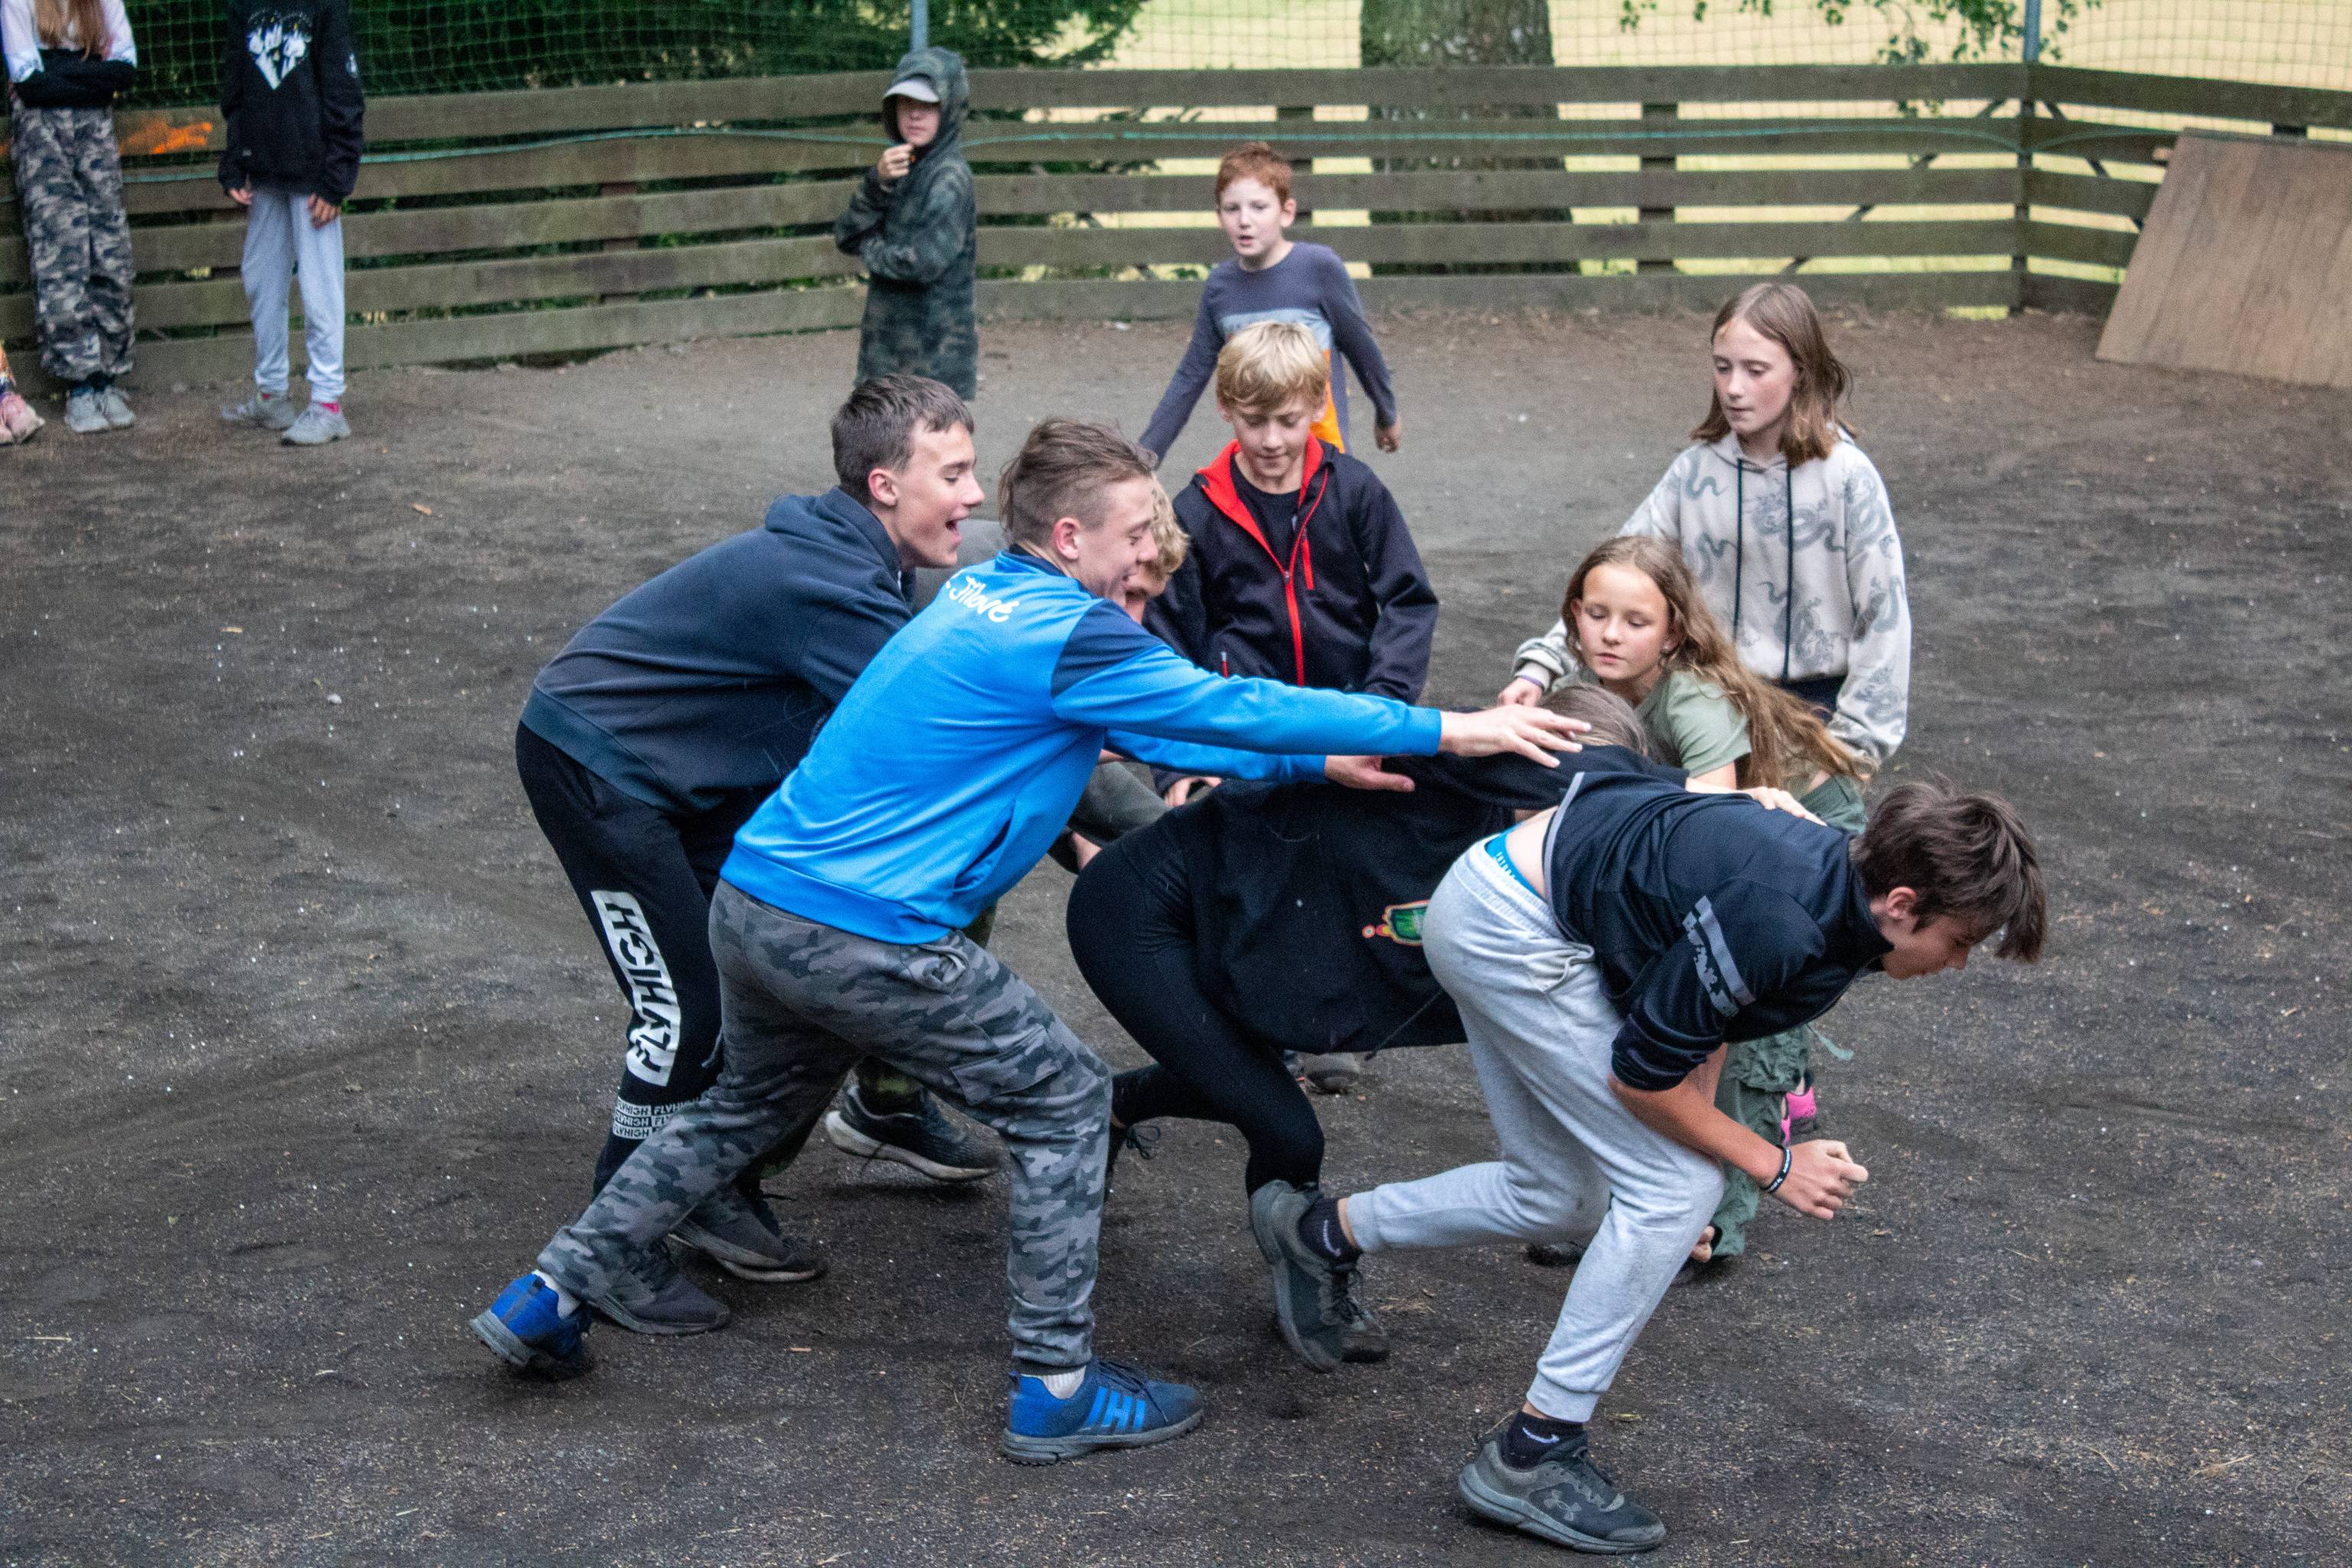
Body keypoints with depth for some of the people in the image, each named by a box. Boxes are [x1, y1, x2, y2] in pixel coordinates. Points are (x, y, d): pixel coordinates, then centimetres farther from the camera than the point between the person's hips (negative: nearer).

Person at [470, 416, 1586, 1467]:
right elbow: (1228, 706, -9)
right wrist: (1443, 731, -3)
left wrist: (1314, 764, 23)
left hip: (750, 901, 9)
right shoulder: (1069, 633, -12)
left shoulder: (983, 597, 15)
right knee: (1065, 1102, 6)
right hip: (860, 937, -9)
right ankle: (1055, 1390, 9)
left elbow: (1158, 727, 22)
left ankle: (544, 1301, 31)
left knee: (754, 1103, 31)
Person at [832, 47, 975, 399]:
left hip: (934, 352, -8)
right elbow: (847, 237, 3)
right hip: (886, 340, 8)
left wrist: (871, 249, -6)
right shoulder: (899, 167, 10)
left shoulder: (949, 176, -14)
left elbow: (927, 262, -25)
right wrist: (877, 183, -13)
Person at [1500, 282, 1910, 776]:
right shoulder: (1698, 469, -2)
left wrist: (1852, 746, -12)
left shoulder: (1846, 475, -11)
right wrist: (1539, 666, -14)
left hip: (1815, 702, -3)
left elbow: (1884, 616, -9)